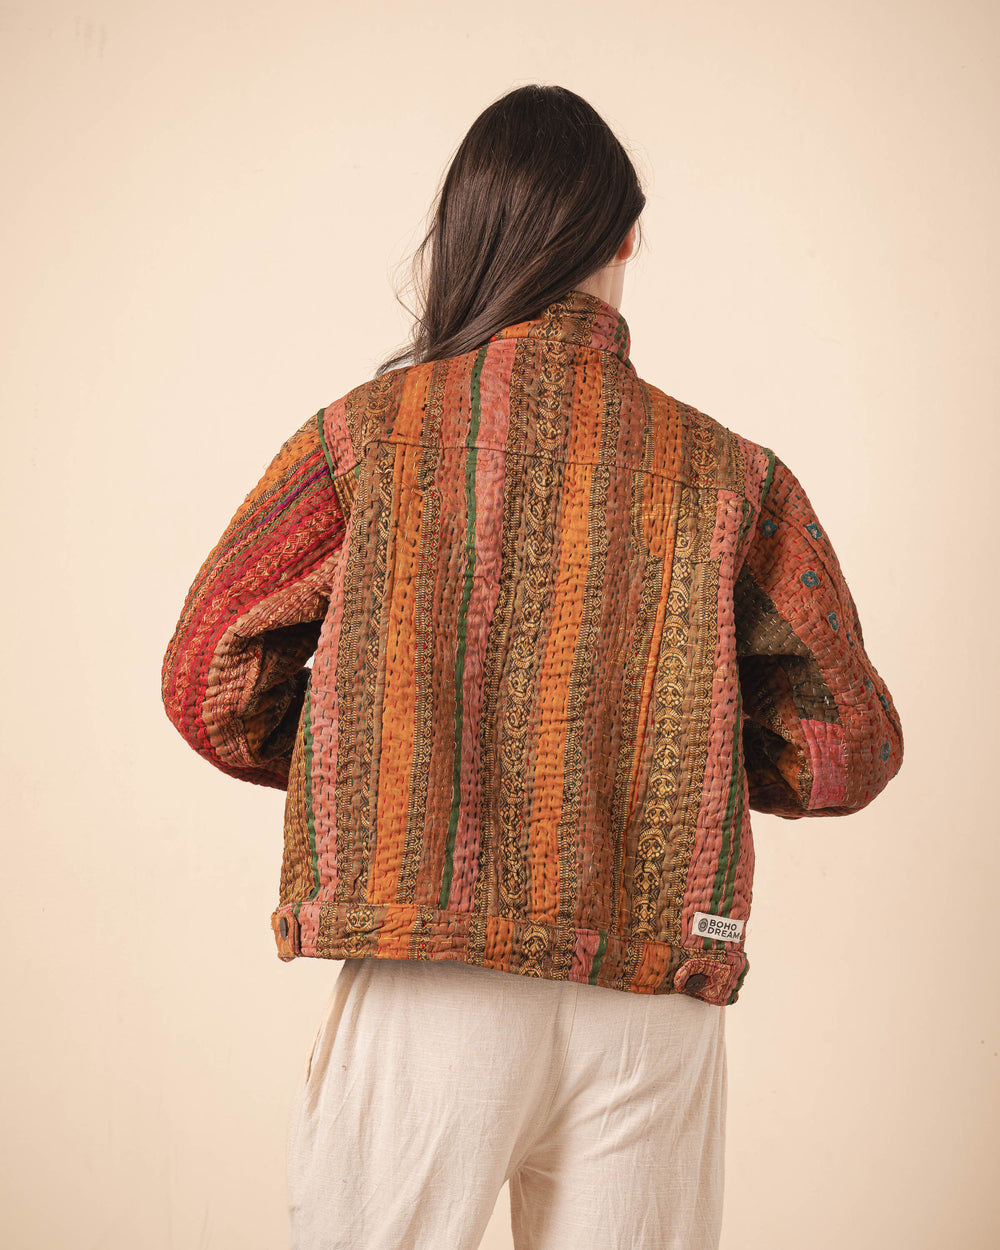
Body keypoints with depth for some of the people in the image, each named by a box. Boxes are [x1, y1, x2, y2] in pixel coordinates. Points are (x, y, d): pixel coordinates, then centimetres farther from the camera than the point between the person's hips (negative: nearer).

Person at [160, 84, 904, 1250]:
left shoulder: (365, 434, -1)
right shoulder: (731, 476, 2)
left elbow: (209, 683, 2)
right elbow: (847, 748, 5)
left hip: (426, 990, -1)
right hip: (654, 1015, 2)